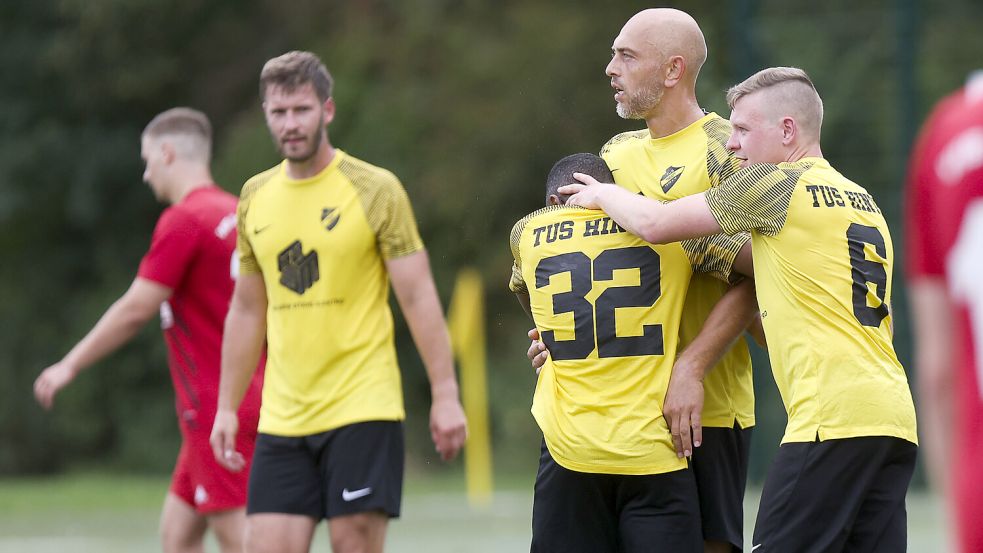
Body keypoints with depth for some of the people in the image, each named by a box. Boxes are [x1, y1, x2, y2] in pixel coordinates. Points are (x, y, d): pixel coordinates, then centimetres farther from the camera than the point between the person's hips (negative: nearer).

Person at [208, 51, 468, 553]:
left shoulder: (375, 191, -4)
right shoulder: (256, 197, 11)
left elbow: (418, 296, -6)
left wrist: (445, 395, -11)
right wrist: (227, 407, 15)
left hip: (363, 412, -5)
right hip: (282, 415, 5)